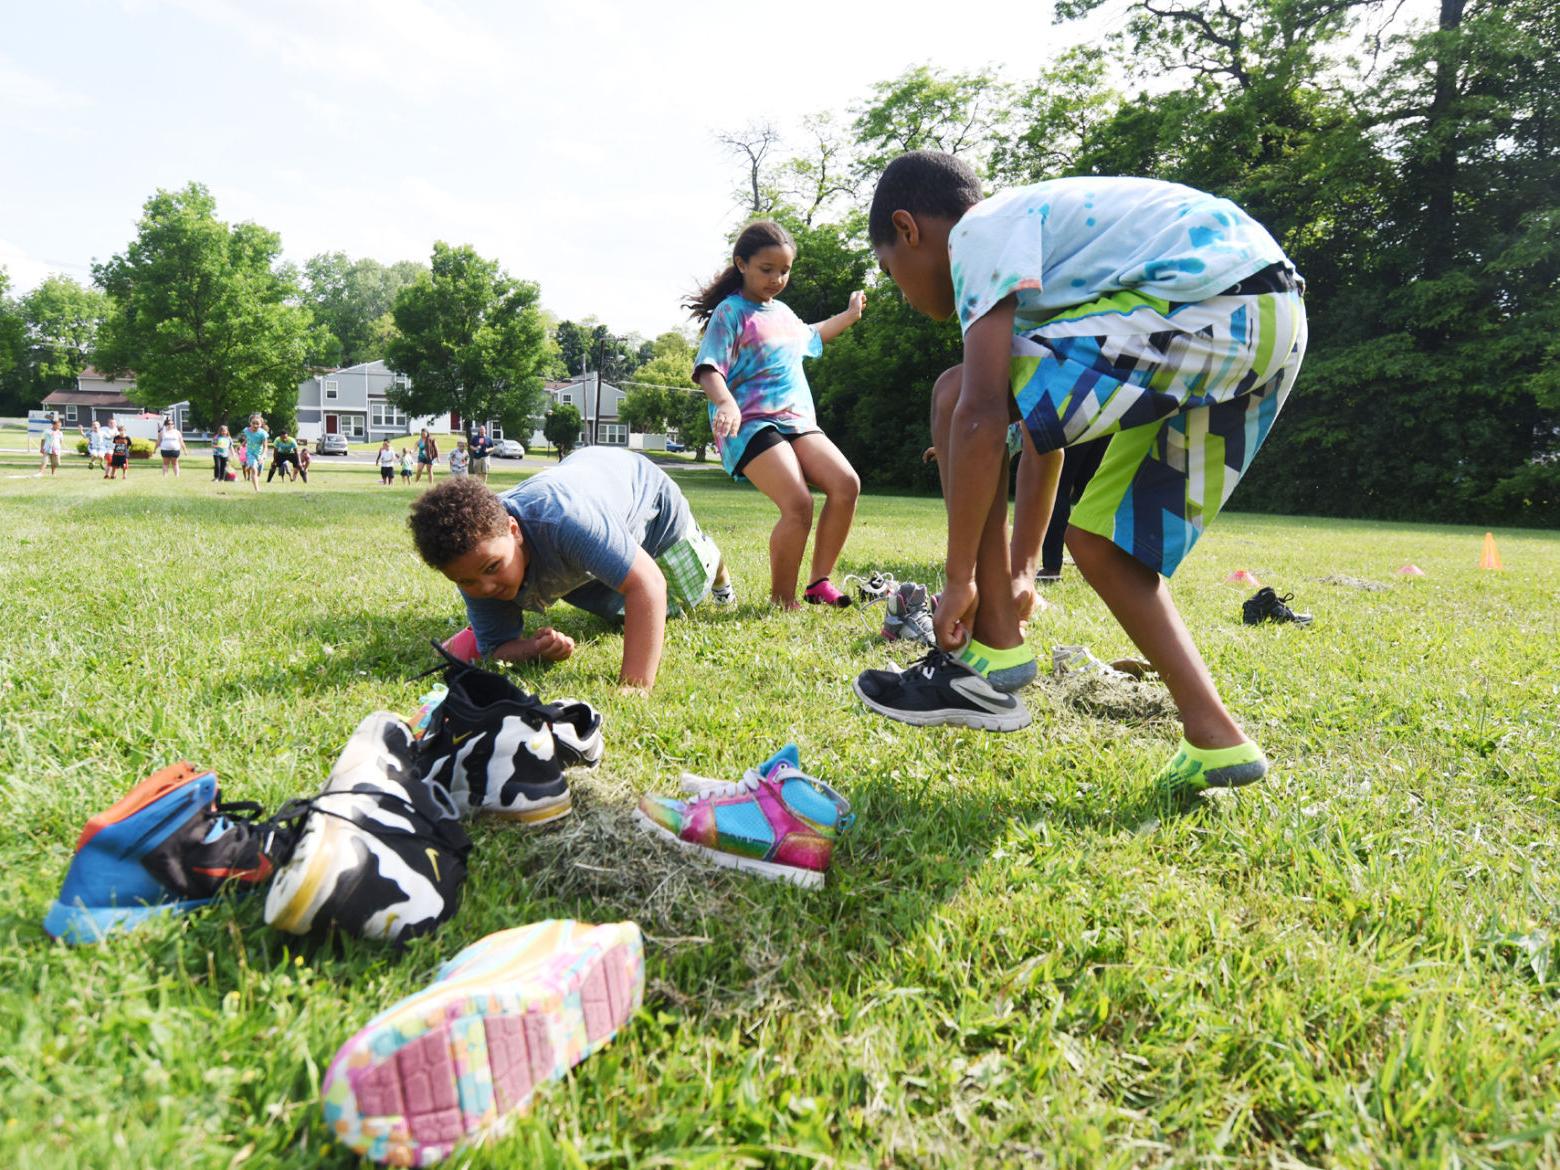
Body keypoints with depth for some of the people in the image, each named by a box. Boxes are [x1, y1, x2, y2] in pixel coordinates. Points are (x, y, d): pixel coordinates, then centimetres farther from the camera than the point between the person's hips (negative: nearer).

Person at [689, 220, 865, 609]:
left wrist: (849, 315, 54)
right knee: (798, 505, -25)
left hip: (797, 420, 8)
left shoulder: (782, 312, 22)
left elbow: (810, 337, 46)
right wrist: (725, 403, -35)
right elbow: (708, 369, -16)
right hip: (750, 424, -8)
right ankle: (782, 600, -7)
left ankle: (819, 581, -2)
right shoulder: (731, 312, -3)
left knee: (846, 484, -14)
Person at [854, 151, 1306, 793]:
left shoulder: (980, 230, -1)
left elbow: (983, 414, -15)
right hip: (1275, 326, 10)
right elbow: (1039, 431, 29)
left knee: (958, 396, -6)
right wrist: (1016, 575, 33)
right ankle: (1215, 743, 12)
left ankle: (992, 658, 0)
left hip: (1212, 306, -10)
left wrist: (960, 578, -8)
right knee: (1099, 542, 14)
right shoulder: (1035, 242, 28)